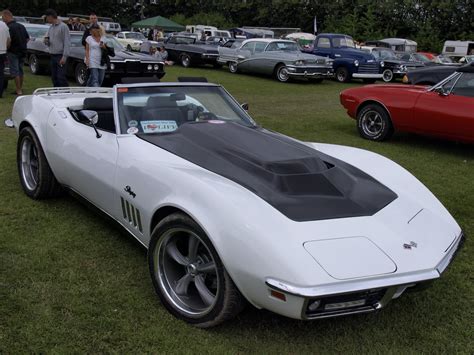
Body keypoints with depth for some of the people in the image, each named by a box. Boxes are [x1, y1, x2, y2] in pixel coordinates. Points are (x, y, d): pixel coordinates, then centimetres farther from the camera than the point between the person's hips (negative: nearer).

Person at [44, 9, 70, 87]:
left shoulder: (63, 26, -8)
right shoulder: (50, 28, 16)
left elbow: (67, 42, -13)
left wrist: (64, 57, -20)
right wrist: (46, 41, -2)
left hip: (60, 56, -8)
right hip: (52, 56, 8)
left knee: (61, 78, -13)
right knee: (54, 78, 9)